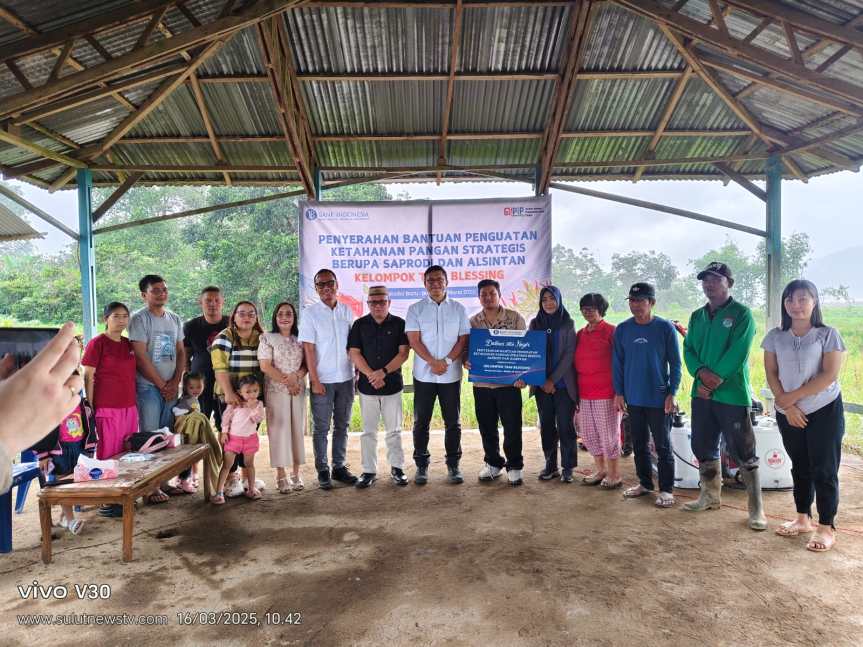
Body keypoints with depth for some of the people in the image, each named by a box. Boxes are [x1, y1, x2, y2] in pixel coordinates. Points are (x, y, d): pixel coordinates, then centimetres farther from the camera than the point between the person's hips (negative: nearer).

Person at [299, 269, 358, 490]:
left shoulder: (347, 311, 6)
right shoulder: (310, 313, -5)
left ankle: (339, 467, 23)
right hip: (322, 380, -4)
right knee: (321, 428, 4)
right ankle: (322, 471, 15)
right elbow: (308, 348, -8)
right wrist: (315, 380, -12)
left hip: (346, 378, 4)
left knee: (342, 425, 12)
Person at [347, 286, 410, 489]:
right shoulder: (360, 324, 4)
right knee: (368, 431, 6)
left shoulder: (399, 324, 1)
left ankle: (397, 468, 19)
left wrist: (383, 372, -14)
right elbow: (354, 353, 0)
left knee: (394, 430, 7)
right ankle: (369, 471, 15)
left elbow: (403, 352, -4)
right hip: (367, 386, 1)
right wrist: (371, 375, -11)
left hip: (392, 385, -1)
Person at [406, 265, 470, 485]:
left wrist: (447, 361, -13)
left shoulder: (458, 309, 7)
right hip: (424, 375, -1)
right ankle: (421, 465, 17)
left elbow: (463, 339, 1)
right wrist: (434, 362, -15)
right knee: (421, 422, 6)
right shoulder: (415, 309, 3)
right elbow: (414, 340, -5)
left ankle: (453, 464, 19)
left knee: (453, 422, 7)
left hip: (451, 375, 1)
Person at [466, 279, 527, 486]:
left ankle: (514, 466, 18)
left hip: (509, 383, -3)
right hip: (481, 384, 3)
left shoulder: (515, 318, -1)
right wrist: (466, 360, -11)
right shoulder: (472, 321, 8)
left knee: (512, 427, 3)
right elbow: (466, 347, 11)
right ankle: (493, 463, 29)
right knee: (486, 428, 12)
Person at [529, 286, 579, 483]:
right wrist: (543, 381, -5)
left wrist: (553, 379, -11)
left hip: (563, 384, -2)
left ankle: (568, 468, 10)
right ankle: (550, 465, 18)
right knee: (546, 426, 8)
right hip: (541, 384, 3)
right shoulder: (535, 323, 7)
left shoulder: (568, 324, 0)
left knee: (565, 426, -1)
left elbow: (569, 354, -5)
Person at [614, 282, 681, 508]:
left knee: (663, 446, 4)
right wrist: (618, 392, 3)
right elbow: (617, 363, 7)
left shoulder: (665, 328, -6)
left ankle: (666, 490, 14)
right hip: (633, 398, 4)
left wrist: (672, 393, -8)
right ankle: (644, 483, 28)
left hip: (659, 398, -4)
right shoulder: (622, 329, 3)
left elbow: (675, 364, -3)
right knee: (639, 444, 14)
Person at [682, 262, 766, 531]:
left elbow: (738, 353, -15)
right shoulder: (697, 316, 14)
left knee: (743, 452, -2)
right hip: (702, 394, 6)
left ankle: (756, 508, 10)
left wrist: (715, 380, -16)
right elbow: (688, 349, 8)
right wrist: (701, 372, -11)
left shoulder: (741, 314, -5)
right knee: (703, 447, 14)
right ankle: (710, 496, 31)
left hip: (732, 394, -6)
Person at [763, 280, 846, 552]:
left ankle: (827, 528, 12)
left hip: (824, 411, -4)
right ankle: (803, 518, 27)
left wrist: (791, 396, -16)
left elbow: (829, 375, -15)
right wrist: (787, 406, -10)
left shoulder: (828, 334, -8)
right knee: (800, 467, 15)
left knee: (824, 470, 1)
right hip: (788, 414, 4)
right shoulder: (775, 337, 3)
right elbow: (771, 373, 1)